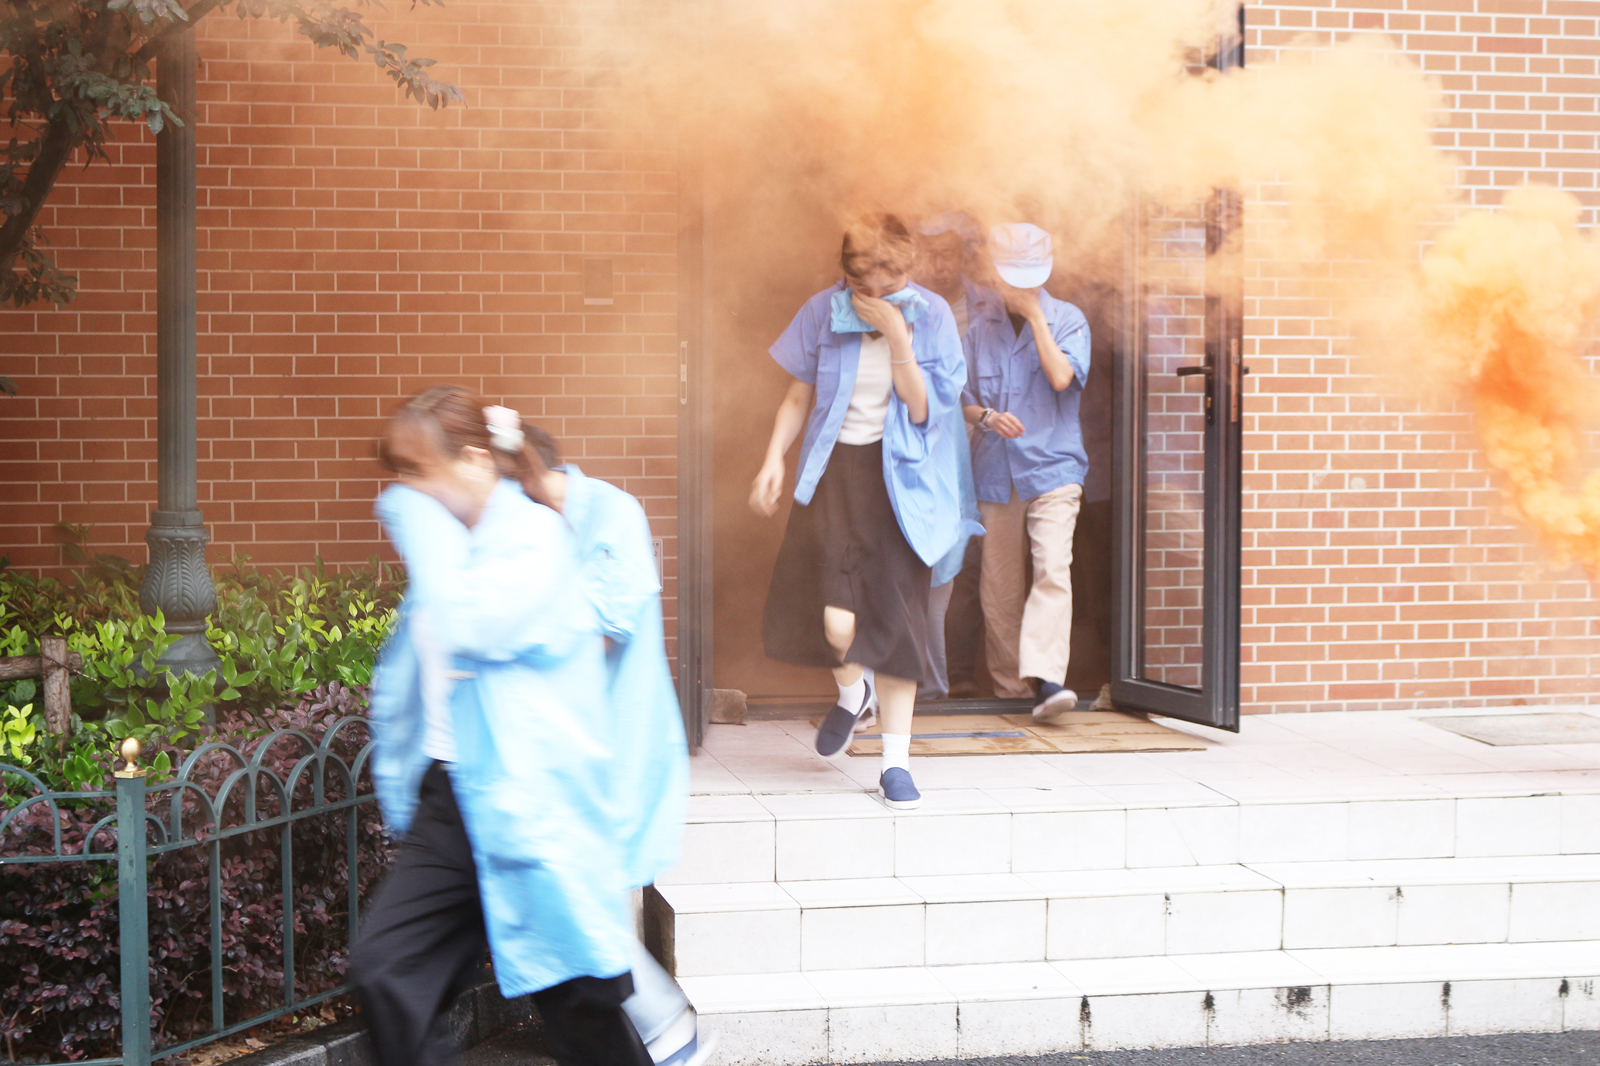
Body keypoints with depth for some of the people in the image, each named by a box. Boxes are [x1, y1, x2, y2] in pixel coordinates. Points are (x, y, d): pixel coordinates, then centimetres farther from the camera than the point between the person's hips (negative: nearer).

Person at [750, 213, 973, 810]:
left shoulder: (931, 317, -4)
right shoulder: (824, 312, 0)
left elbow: (924, 410, -9)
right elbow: (799, 395, 9)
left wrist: (898, 338, -18)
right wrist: (773, 460, -2)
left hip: (898, 479, -1)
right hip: (835, 472, 1)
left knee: (894, 614, -3)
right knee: (831, 617, -12)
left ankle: (896, 763, 9)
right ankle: (852, 691, 26)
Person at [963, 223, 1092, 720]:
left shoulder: (1067, 320, 2)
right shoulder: (982, 331, 11)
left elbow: (1062, 377, -15)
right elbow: (965, 402, 14)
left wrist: (1035, 314, -11)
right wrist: (988, 416, -8)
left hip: (1053, 468, -3)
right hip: (997, 473, 4)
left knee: (1053, 568, -20)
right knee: (999, 585, 4)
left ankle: (1046, 678, -27)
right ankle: (1009, 688, 14)